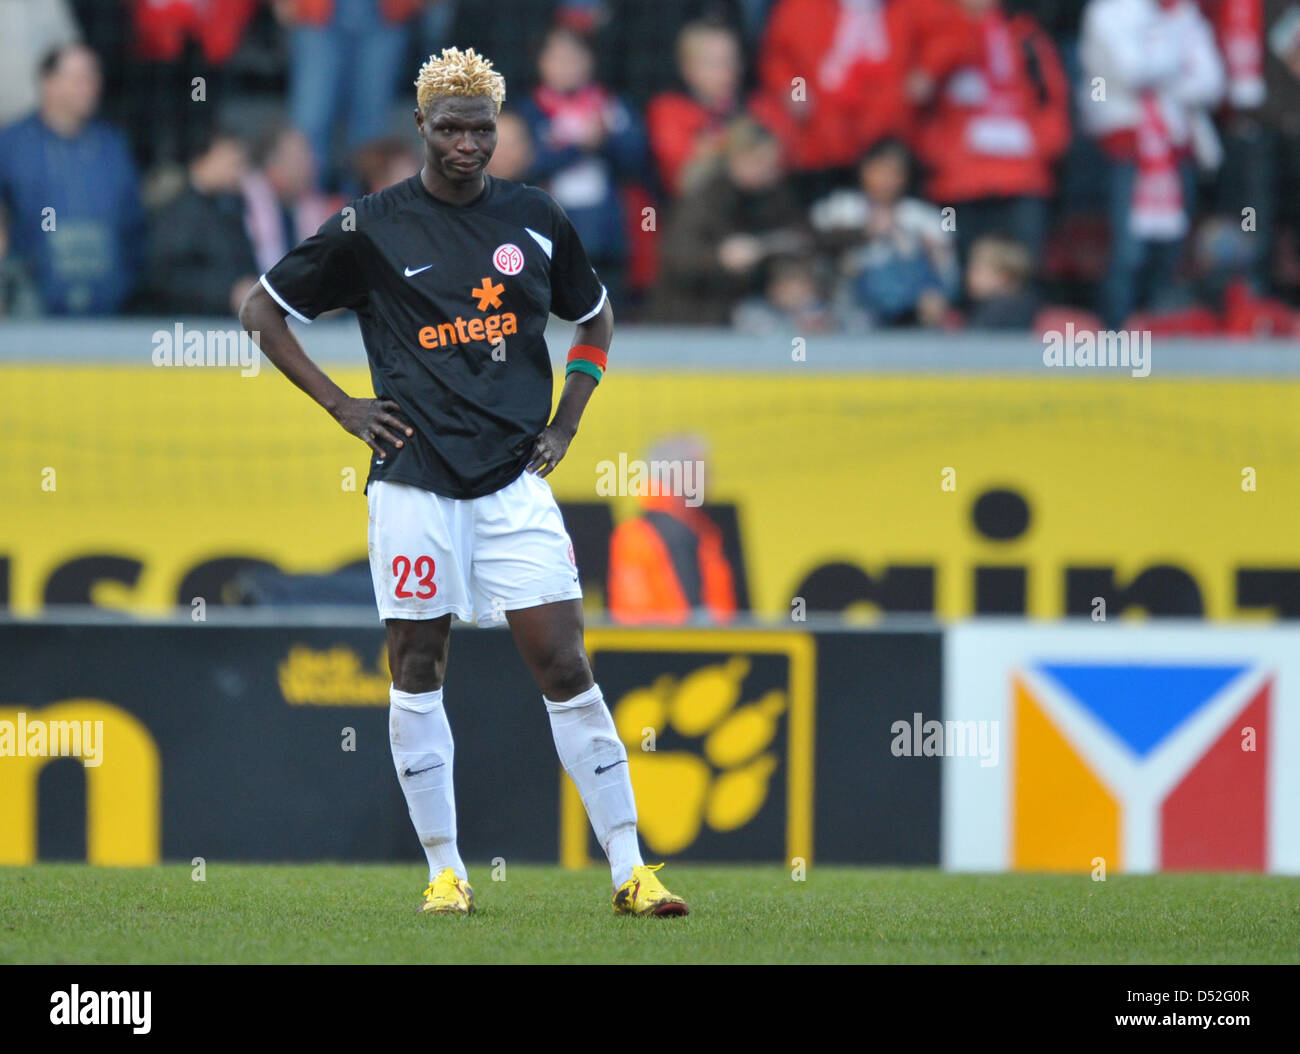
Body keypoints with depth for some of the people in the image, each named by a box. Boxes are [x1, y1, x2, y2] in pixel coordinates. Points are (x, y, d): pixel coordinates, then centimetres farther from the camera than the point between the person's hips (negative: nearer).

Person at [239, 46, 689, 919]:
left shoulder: (535, 219, 7)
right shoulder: (372, 228, 0)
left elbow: (596, 319, 24)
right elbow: (264, 311, 7)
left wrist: (565, 424, 12)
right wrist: (343, 406, 1)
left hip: (515, 479, 1)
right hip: (414, 480, -1)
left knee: (564, 666, -4)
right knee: (418, 672, 2)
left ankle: (629, 871, -3)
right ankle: (445, 871, 11)